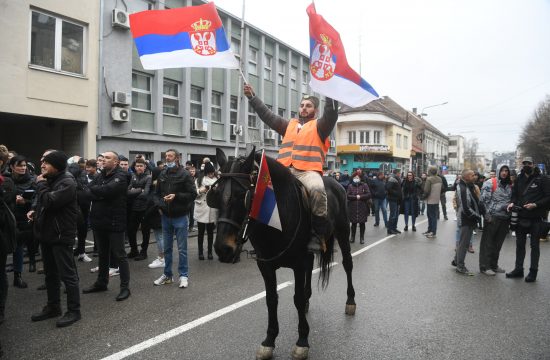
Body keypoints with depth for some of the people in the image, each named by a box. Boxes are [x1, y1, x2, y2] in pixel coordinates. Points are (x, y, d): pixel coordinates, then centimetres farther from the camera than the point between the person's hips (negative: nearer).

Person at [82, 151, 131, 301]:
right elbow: (89, 190, 0)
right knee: (103, 254, 19)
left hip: (114, 221, -7)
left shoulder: (120, 176, -11)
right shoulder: (100, 175, 13)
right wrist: (101, 194, -18)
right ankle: (101, 282, 32)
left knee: (119, 255, -1)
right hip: (100, 221, 7)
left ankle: (125, 287, 6)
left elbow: (107, 190, -26)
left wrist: (94, 190, -8)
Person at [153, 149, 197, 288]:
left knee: (182, 248, 2)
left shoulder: (185, 174, -8)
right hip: (165, 216, 5)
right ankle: (167, 275, 25)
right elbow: (157, 193, 16)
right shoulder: (162, 175, 7)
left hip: (180, 216, -5)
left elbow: (193, 194, -11)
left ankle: (184, 275, 14)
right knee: (167, 248, 14)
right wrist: (159, 205, -1)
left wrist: (176, 196, -21)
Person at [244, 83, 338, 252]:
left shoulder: (319, 126, 16)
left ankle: (318, 234, -25)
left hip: (308, 171, -5)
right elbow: (267, 115, 24)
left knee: (317, 189, -36)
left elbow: (331, 114, -4)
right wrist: (252, 97, 18)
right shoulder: (289, 125, 29)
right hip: (285, 171, 5)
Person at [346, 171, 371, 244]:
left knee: (362, 223, 5)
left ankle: (362, 238, 14)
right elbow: (348, 196, -5)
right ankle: (352, 237, 18)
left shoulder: (364, 185, 3)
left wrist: (360, 196, -16)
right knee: (353, 223, 6)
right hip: (353, 208, 0)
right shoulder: (350, 186, 5)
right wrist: (355, 197, -16)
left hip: (362, 208, 0)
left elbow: (368, 195, -6)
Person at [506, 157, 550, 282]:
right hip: (521, 217, 5)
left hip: (536, 219, -5)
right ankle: (518, 269, 24)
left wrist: (535, 205, -21)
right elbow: (514, 194, 15)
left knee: (534, 245, 7)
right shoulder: (519, 179, 8)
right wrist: (512, 203, -4)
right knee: (520, 244, 12)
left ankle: (533, 271, 16)